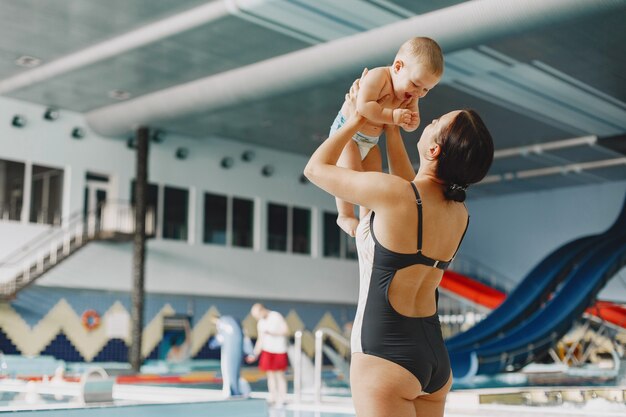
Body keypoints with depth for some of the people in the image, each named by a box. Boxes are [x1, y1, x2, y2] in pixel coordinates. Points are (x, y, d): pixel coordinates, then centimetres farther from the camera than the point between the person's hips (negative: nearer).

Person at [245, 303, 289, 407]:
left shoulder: (277, 317, -10)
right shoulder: (260, 323, 6)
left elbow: (286, 331, -10)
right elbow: (260, 340, 10)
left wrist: (273, 333, -22)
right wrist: (254, 354, 4)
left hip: (279, 351, -5)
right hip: (267, 351, 5)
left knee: (280, 374, 0)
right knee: (270, 374, 2)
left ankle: (282, 399, 6)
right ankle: (273, 398, 7)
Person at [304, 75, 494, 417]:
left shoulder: (391, 193, -17)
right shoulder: (459, 213, 4)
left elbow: (315, 168, -2)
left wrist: (356, 120, 11)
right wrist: (390, 126, 28)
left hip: (385, 355, -7)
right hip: (436, 355, 8)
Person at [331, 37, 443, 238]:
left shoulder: (411, 96, -3)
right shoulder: (377, 76, -27)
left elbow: (413, 123, 1)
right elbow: (364, 107, -38)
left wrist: (411, 122, -23)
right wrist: (392, 116, -40)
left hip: (370, 142, 8)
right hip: (346, 132, -8)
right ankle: (345, 216, -7)